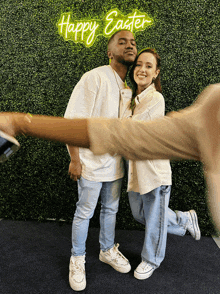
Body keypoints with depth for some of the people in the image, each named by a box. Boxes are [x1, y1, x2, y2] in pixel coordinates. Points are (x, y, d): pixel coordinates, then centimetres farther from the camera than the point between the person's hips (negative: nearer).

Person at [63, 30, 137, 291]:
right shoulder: (95, 77, -16)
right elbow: (72, 120, -17)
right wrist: (74, 159, -17)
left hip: (115, 162, 6)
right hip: (91, 162, -6)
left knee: (111, 209, 20)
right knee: (84, 213, 9)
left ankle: (108, 250, 41)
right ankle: (77, 260, 30)